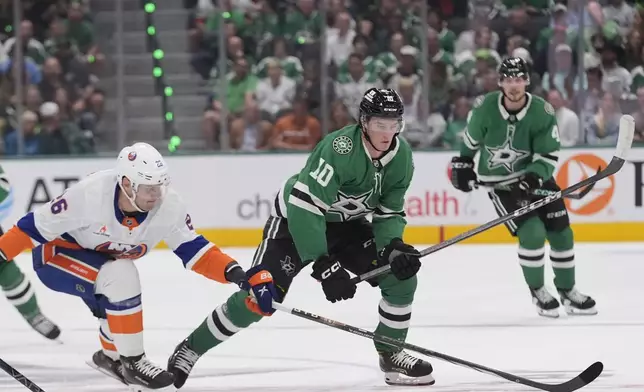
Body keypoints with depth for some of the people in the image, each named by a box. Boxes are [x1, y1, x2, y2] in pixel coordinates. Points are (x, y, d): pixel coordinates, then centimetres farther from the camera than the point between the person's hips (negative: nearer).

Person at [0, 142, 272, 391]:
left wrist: (232, 272, -27)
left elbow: (192, 249, -14)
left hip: (104, 259, 7)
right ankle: (131, 363, -14)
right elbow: (38, 225, -26)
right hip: (57, 253, -7)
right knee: (121, 279, -28)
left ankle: (110, 357, 40)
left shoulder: (168, 206, -22)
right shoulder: (90, 194, -36)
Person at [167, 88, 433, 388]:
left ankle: (390, 355, 10)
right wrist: (323, 265, -42)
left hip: (346, 222, 6)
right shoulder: (340, 149, -35)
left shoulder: (401, 156, -13)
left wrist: (394, 248, -24)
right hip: (294, 220, -6)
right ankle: (190, 349, 4)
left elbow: (389, 213, -3)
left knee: (401, 278, -8)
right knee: (259, 296, -14)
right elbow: (303, 207, -39)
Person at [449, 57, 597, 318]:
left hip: (535, 176, 2)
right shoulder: (484, 108, -16)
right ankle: (537, 292, 3)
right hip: (499, 182, -2)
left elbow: (549, 156, -16)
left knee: (561, 233, 3)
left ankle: (567, 291, 24)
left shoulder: (542, 113, -17)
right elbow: (471, 138, 5)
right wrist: (463, 164, 15)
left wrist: (531, 179, -32)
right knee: (532, 233, -19)